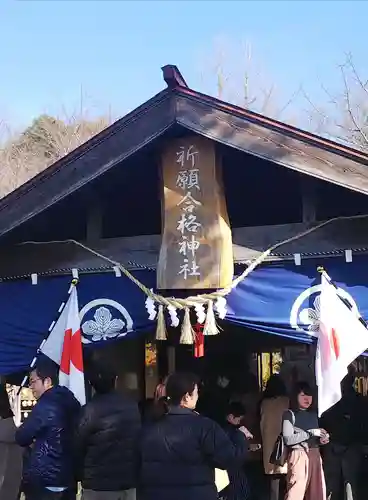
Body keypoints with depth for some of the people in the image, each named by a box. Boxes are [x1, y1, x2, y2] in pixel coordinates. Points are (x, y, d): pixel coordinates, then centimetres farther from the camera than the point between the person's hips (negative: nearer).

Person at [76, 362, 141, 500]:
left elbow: (79, 446, -7)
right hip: (128, 481, 5)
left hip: (97, 483, -5)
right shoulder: (133, 407, 2)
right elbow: (139, 441, 9)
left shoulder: (90, 410, -14)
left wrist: (81, 475, 8)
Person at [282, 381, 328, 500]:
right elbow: (288, 439, -13)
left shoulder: (313, 414, 17)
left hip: (315, 455, 7)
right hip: (299, 455, -6)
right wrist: (310, 433, -14)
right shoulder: (289, 414, -3)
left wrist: (322, 439, 3)